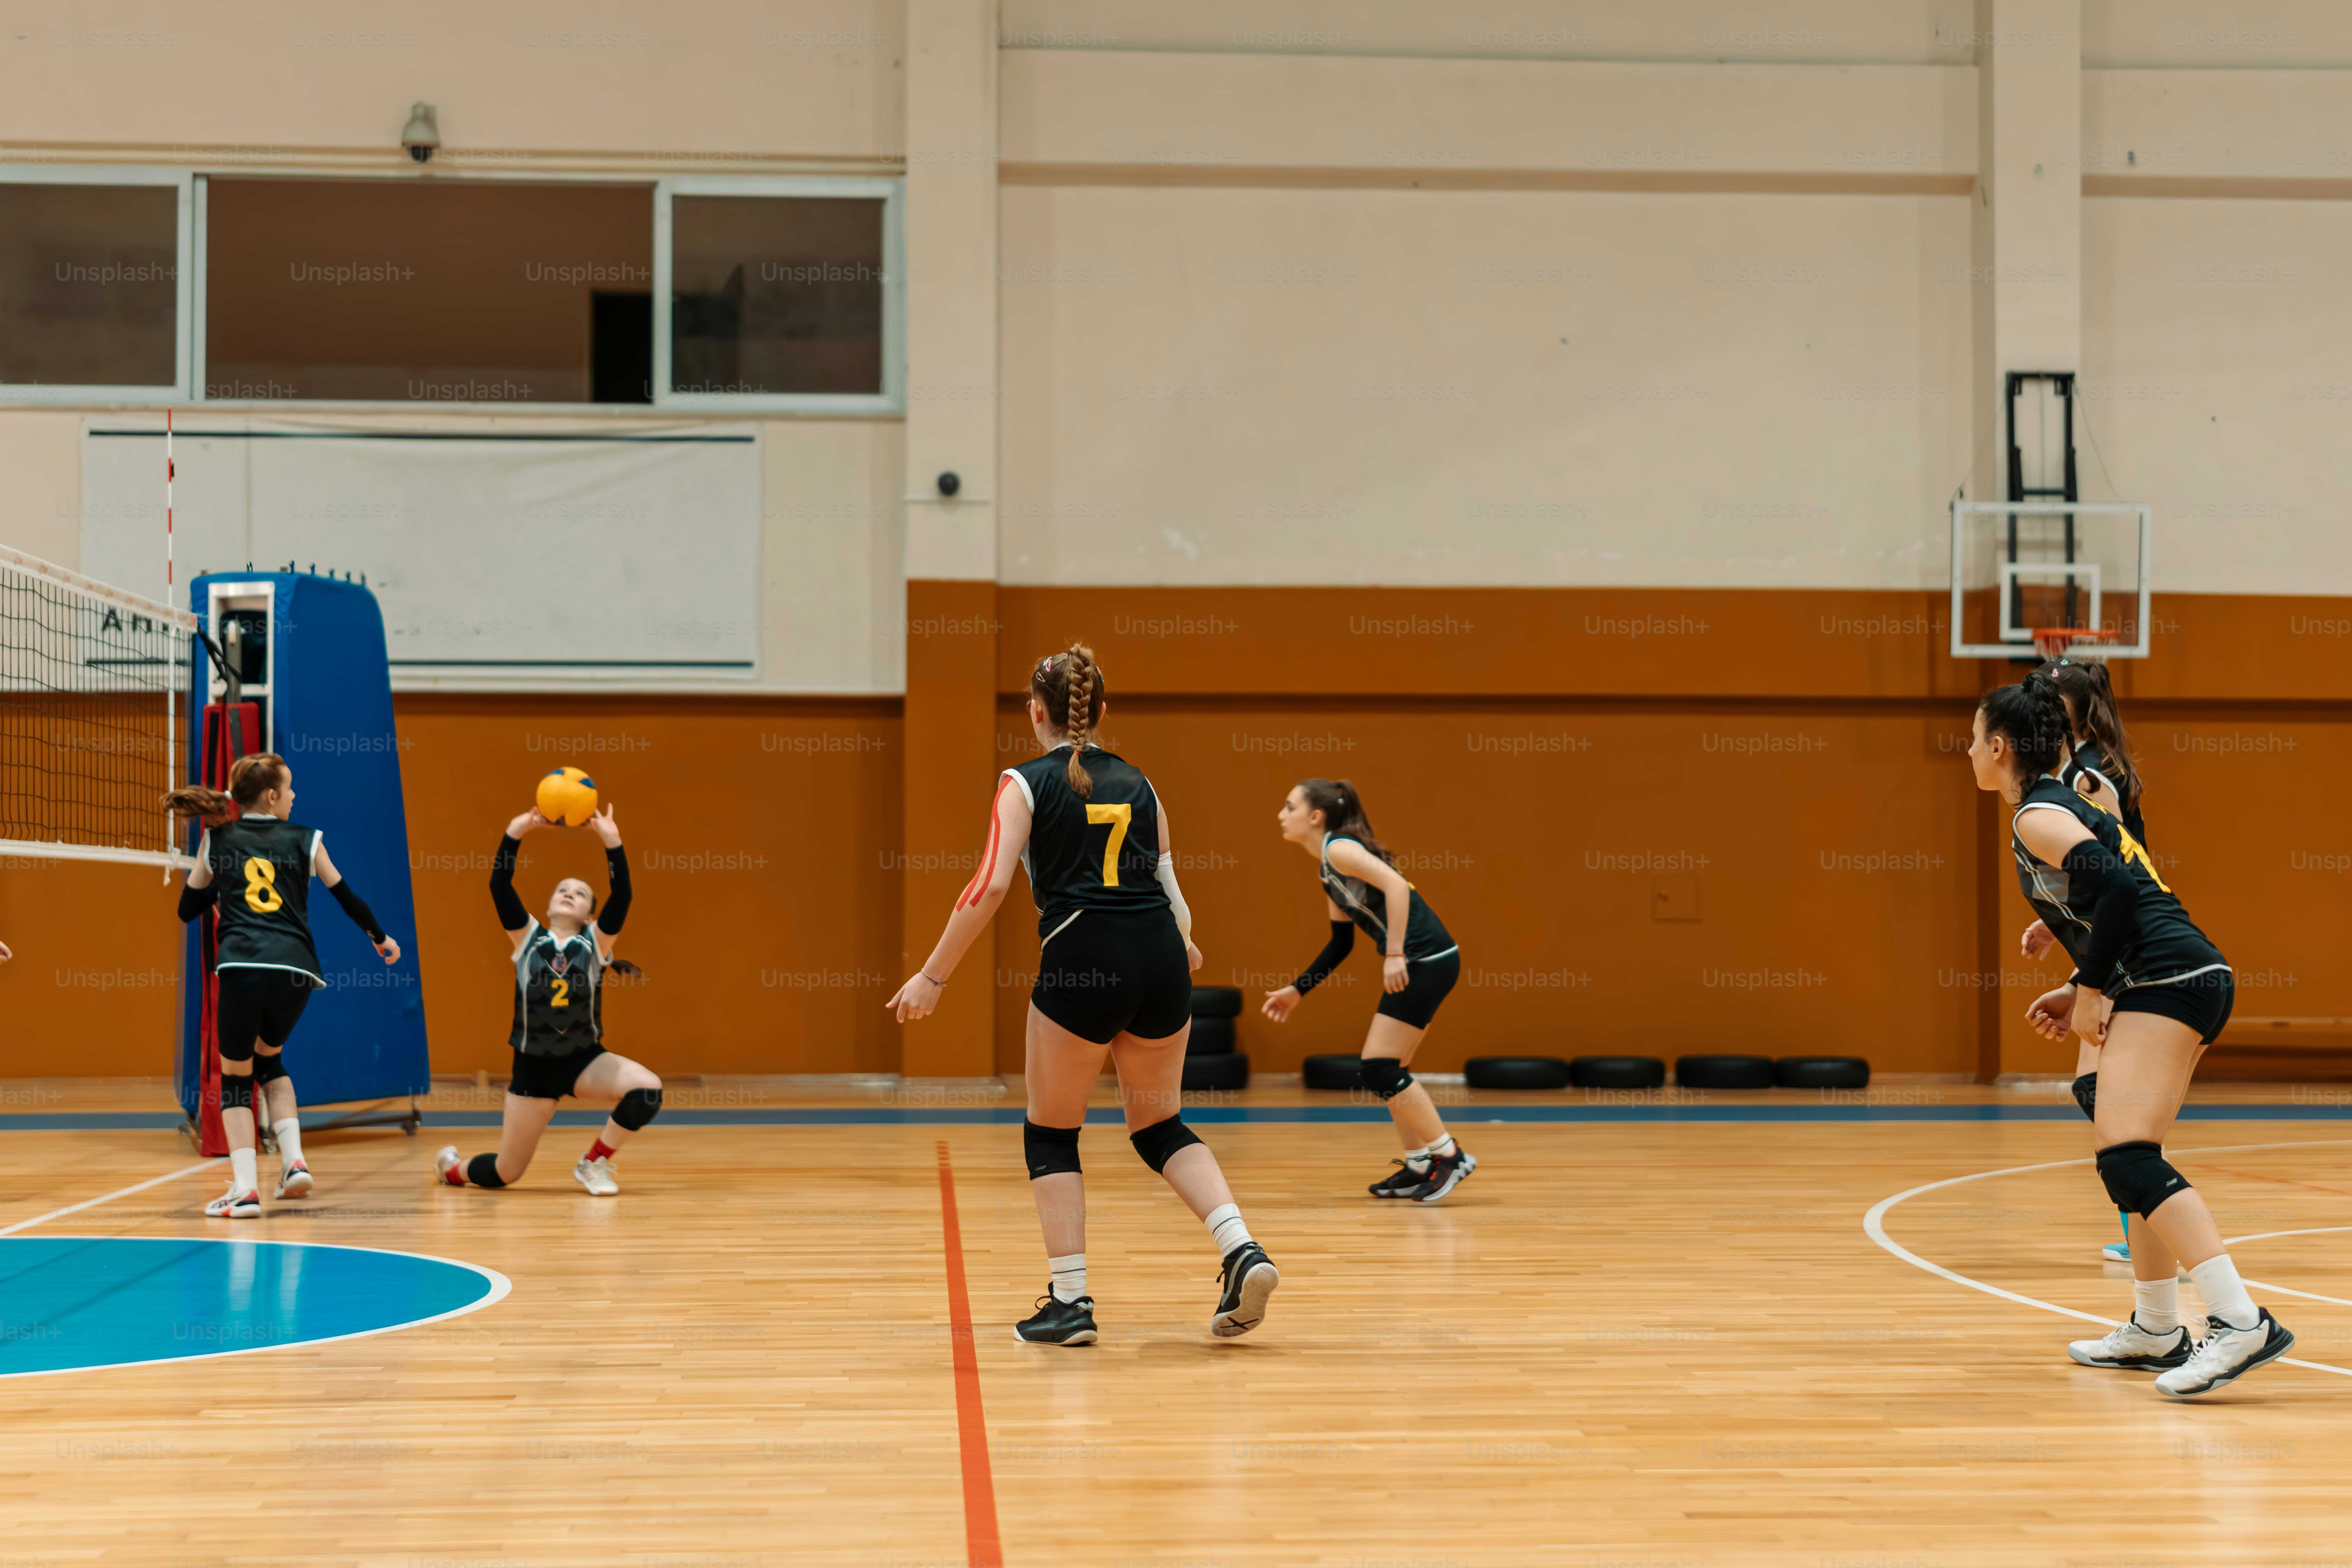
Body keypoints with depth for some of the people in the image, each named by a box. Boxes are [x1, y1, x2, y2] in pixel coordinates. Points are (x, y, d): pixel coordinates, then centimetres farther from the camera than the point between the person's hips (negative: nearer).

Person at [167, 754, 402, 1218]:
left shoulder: (218, 840, 13)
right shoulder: (305, 840, 13)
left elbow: (187, 909, 19)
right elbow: (346, 897, 21)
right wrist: (382, 939, 36)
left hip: (242, 968, -2)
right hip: (296, 971, 2)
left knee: (235, 1076, 13)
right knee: (269, 1058, 28)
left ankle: (245, 1189, -1)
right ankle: (294, 1162, 13)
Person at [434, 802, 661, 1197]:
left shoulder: (595, 942, -1)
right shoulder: (528, 938, 0)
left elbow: (622, 897, -18)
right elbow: (499, 887, -14)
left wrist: (612, 841, -29)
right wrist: (516, 832, -25)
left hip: (584, 1060, 1)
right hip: (533, 1066, -1)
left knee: (648, 1090, -26)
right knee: (505, 1174, 3)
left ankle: (594, 1164, -2)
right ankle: (452, 1166, 40)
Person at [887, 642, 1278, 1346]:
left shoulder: (1027, 783, 3)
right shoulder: (1137, 782, 16)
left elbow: (991, 886, -7)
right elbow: (1169, 887, 17)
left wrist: (932, 976, -2)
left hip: (1082, 964, -4)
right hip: (1160, 959, 4)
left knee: (1050, 1133, 14)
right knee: (1160, 1125, 21)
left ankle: (1071, 1301, 9)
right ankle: (1243, 1252, 2)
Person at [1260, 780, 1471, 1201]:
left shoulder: (1339, 849, -10)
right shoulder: (1330, 868, 19)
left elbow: (1396, 885, -25)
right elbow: (1341, 943, 25)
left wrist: (1395, 954, -28)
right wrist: (1297, 990, 25)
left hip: (1428, 960, -10)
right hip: (1418, 964, 10)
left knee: (1378, 1068, -7)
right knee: (1387, 1071, 13)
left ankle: (1448, 1154, 0)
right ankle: (1419, 1166, 20)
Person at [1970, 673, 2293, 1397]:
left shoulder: (2037, 816, -5)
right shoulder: (2067, 806, 24)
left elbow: (2116, 889, -20)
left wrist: (2090, 990, -13)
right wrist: (2085, 991, 19)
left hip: (2170, 981, -11)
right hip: (2186, 980, 11)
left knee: (2127, 1158, -18)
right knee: (2132, 1158, 19)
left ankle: (2241, 1322, -28)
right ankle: (2156, 1331, 24)